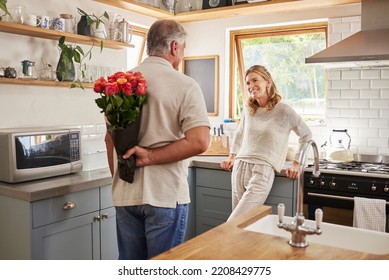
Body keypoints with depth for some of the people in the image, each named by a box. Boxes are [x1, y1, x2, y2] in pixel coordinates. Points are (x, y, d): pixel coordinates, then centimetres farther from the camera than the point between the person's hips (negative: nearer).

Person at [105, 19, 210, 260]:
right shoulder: (185, 85, -10)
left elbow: (110, 138, 11)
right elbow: (199, 142, -20)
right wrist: (151, 156, -13)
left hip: (126, 194, 5)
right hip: (166, 195, -5)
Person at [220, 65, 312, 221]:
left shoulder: (283, 111, -5)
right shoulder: (248, 109, 10)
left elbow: (306, 136, 5)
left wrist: (296, 163, 3)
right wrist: (232, 157, 22)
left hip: (262, 172, -6)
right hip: (239, 168, 6)